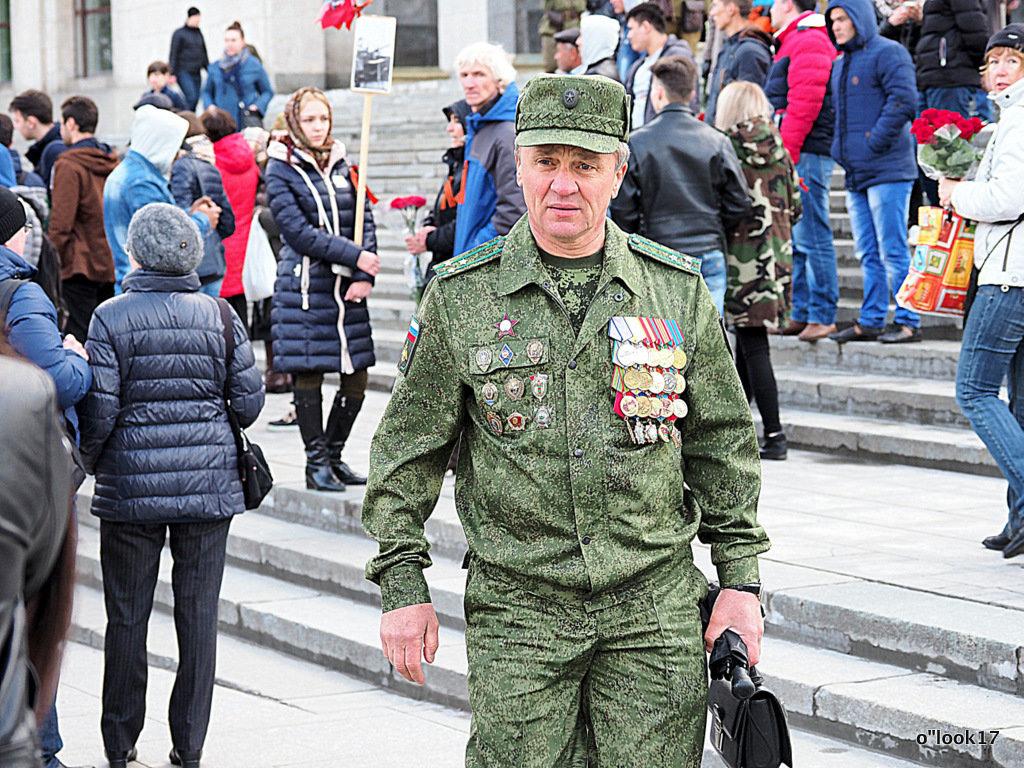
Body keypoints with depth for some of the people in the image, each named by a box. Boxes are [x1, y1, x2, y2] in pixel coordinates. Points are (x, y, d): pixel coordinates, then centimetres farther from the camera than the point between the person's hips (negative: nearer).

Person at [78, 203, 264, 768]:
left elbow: (99, 409, -10)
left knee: (126, 615, 8)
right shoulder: (218, 316, -1)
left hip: (131, 487, -1)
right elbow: (249, 401, 1)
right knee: (198, 612, 7)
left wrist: (87, 462, 8)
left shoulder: (111, 319, -8)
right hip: (209, 484, 2)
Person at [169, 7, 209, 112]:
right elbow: (173, 55, -4)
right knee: (191, 97, -20)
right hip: (184, 72, -6)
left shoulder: (199, 33, 15)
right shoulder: (179, 33, -2)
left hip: (196, 73, 6)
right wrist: (172, 74, -9)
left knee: (195, 99, 3)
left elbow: (204, 54, 23)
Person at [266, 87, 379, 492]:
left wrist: (364, 277, -6)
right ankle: (316, 462, 8)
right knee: (308, 374, -2)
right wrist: (355, 256, -15)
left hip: (347, 287, 5)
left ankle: (333, 454, 19)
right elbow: (299, 232, -11)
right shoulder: (281, 170, -2)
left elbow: (365, 221, 8)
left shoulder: (341, 164, 13)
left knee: (356, 377, 4)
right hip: (305, 286, -5)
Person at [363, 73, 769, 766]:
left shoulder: (678, 288, 5)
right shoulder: (461, 296, 1)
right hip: (517, 611, -1)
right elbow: (408, 449, 6)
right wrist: (402, 585, 2)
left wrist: (741, 579, 8)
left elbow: (724, 443, 11)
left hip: (656, 608, 1)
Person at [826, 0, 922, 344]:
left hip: (887, 170, -9)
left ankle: (908, 321, -3)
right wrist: (839, 148, 13)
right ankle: (870, 321, 14)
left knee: (893, 251, -7)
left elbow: (902, 101, -17)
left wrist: (874, 144, -17)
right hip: (856, 174, 9)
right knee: (868, 254, 11)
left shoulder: (888, 54, -7)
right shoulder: (840, 64, 20)